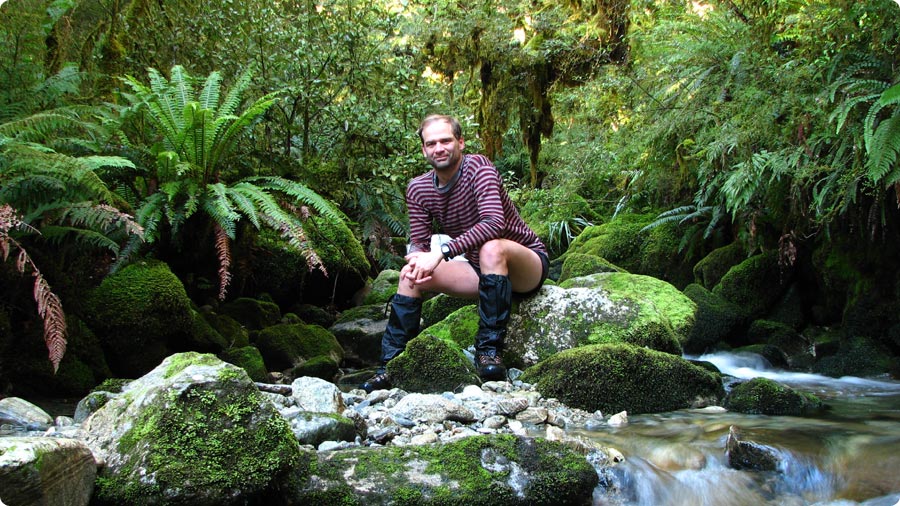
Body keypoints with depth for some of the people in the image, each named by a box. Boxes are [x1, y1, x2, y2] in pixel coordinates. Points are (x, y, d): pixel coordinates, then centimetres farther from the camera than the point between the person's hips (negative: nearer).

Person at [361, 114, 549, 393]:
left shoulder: (478, 167, -20)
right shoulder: (418, 189, -1)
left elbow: (494, 223, -35)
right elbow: (418, 242, -1)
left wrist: (442, 252, -41)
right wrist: (416, 260, -26)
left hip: (527, 265, -6)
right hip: (481, 271, 6)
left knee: (491, 247, -38)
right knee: (410, 275, -9)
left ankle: (490, 349, -32)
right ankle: (390, 365, -7)